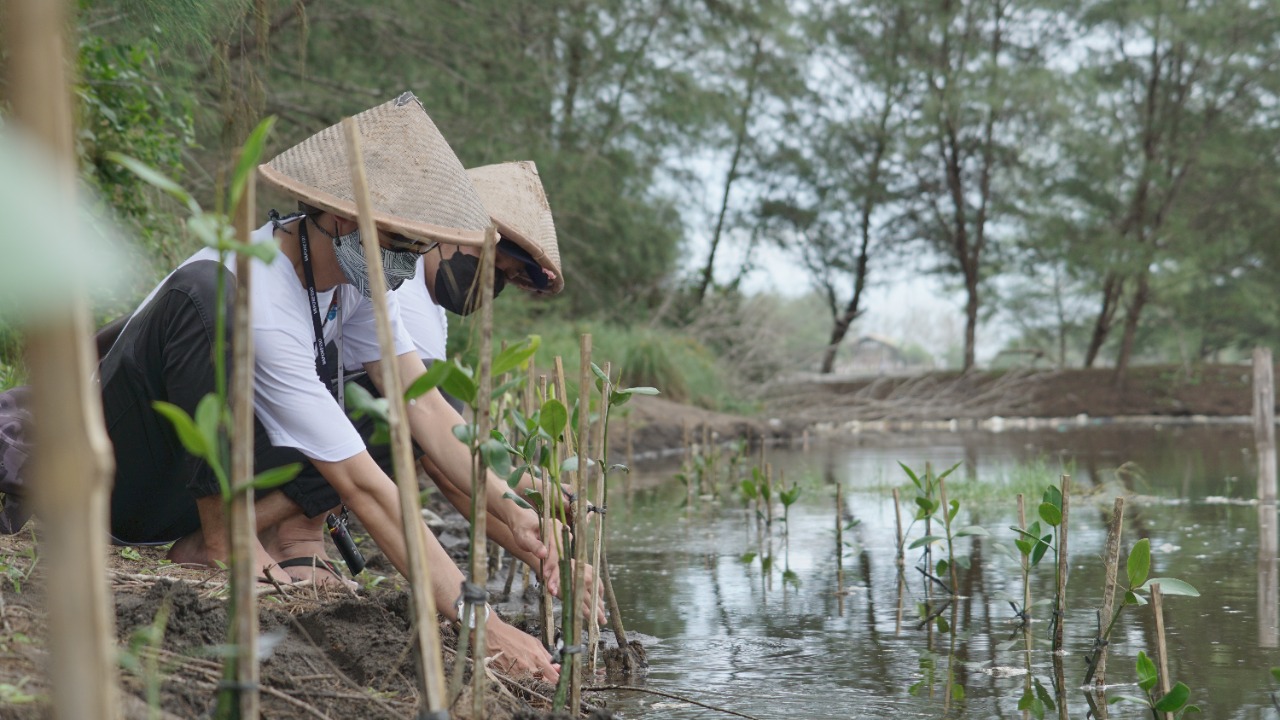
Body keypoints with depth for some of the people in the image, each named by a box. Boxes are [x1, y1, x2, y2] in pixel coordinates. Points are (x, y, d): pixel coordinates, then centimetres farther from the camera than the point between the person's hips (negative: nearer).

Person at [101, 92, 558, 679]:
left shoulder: (356, 273, -9)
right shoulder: (257, 301, -33)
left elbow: (427, 410, -11)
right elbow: (361, 485, -35)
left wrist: (509, 512, -26)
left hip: (224, 472, 8)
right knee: (203, 293, -34)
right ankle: (218, 541, -23)